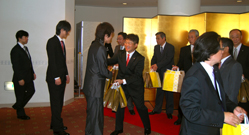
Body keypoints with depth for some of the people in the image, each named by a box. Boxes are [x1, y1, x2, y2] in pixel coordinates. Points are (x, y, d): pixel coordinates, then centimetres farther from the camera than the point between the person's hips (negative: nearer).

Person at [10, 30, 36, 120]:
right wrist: (20, 79, -21)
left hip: (28, 76, 9)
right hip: (21, 78, -9)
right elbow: (15, 66, -19)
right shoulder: (15, 50, -16)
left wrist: (33, 72, 14)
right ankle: (21, 114, 20)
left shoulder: (25, 48, 12)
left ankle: (18, 106, 32)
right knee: (20, 95, 4)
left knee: (31, 91, 14)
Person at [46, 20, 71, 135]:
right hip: (54, 78, -9)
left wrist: (66, 74, 16)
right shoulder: (52, 42, -12)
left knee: (59, 103, 15)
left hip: (61, 77, 9)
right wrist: (56, 77, -20)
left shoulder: (61, 42, 14)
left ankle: (55, 124, 27)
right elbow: (52, 61, -18)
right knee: (56, 103, -3)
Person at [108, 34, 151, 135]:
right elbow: (110, 61, 2)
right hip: (122, 86, 4)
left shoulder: (140, 58, -15)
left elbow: (137, 75, -22)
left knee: (140, 107, 8)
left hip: (135, 87, -4)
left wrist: (124, 80, -35)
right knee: (119, 106, 10)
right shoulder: (121, 54, 0)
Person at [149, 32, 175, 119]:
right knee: (159, 91, 12)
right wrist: (153, 66, -14)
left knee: (169, 92, 5)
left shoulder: (170, 47, -11)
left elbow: (168, 59, -21)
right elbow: (154, 58, 7)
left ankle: (169, 111, 16)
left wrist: (157, 65, -30)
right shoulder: (156, 47, 9)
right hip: (159, 73, 5)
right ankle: (157, 109, 23)